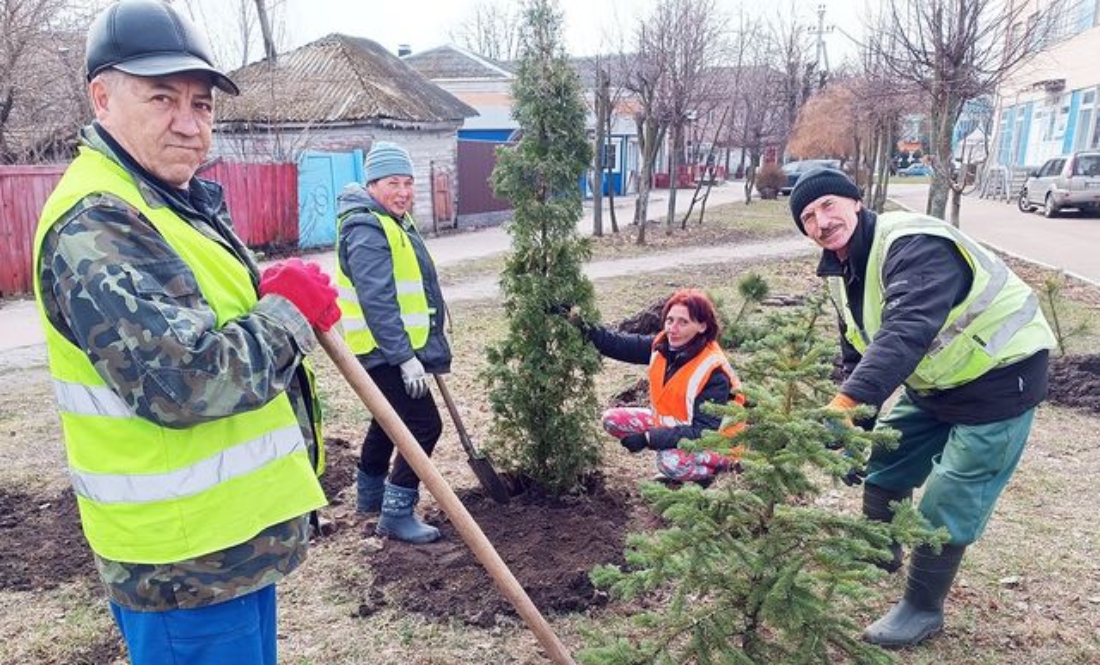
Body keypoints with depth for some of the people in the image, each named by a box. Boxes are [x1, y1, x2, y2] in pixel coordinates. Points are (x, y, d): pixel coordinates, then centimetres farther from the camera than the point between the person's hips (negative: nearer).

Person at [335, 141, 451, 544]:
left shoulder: (396, 221, 14)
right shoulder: (366, 230, -19)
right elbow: (377, 301, -27)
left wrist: (430, 348, 23)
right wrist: (405, 358, -29)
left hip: (402, 347, 11)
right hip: (387, 350, -11)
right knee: (424, 424, -11)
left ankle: (370, 492, 39)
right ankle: (397, 514, -2)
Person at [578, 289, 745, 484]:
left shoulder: (713, 372, -29)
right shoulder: (664, 345, -10)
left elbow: (705, 433, -31)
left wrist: (648, 438, -33)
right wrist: (588, 328, -30)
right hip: (671, 424, 7)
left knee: (672, 462, -37)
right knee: (612, 419, -3)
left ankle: (705, 472, -1)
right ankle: (673, 461, 7)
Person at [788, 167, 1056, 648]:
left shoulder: (914, 245, -30)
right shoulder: (842, 270, 0)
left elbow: (906, 331, -46)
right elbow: (857, 352, 7)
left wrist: (846, 402, -56)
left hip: (998, 380, -9)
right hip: (933, 383, 9)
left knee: (948, 504, -3)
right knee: (882, 462, 18)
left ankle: (922, 609, 18)